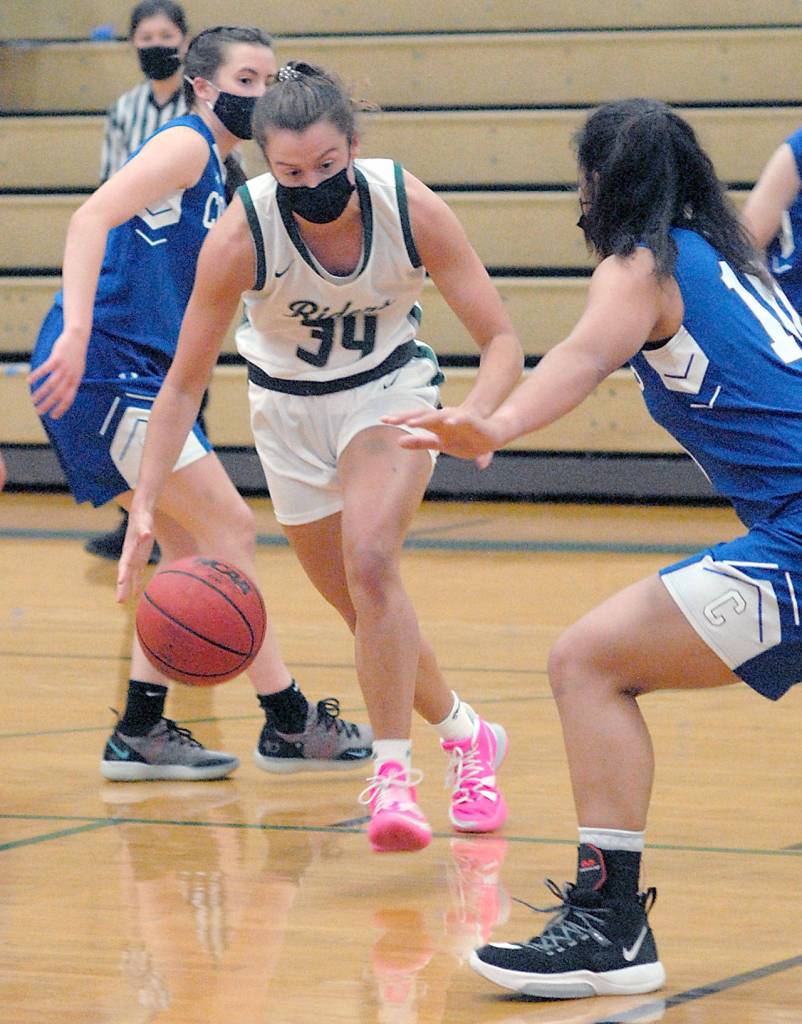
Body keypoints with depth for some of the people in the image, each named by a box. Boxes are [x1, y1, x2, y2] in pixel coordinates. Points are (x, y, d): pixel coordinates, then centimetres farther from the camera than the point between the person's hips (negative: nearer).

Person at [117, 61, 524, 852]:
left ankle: (392, 778, -21)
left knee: (371, 560, -26)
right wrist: (144, 506, -30)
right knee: (365, 611, 8)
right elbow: (184, 384, -20)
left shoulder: (411, 209, -27)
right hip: (289, 408, 1)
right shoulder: (240, 236, -28)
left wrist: (473, 417, -42)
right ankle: (465, 736, 33)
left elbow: (501, 341, -21)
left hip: (390, 390, -1)